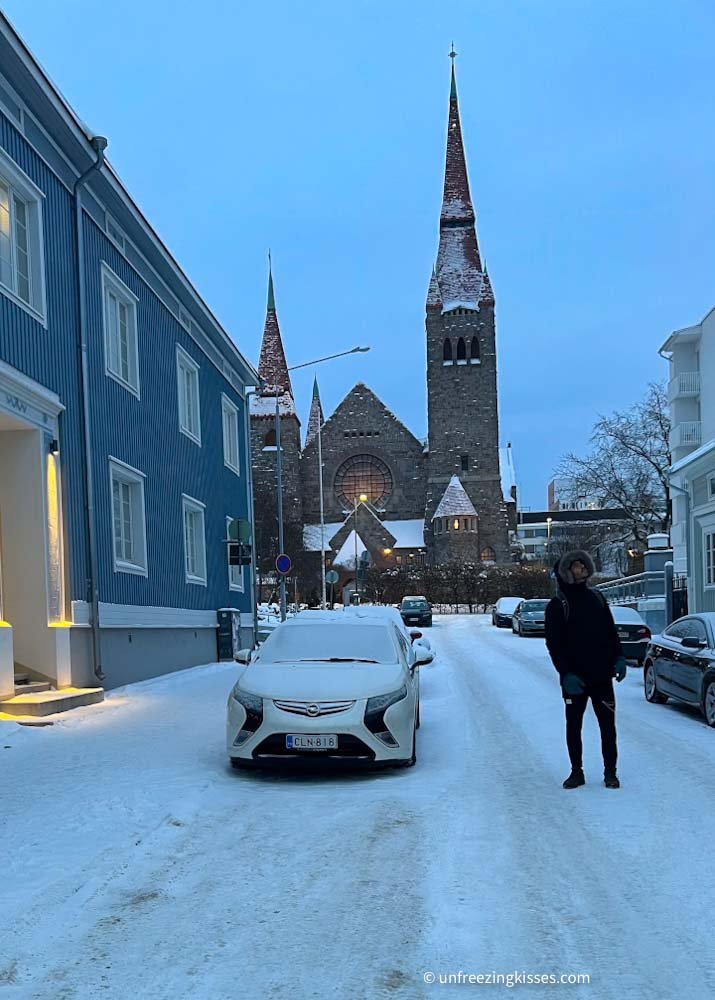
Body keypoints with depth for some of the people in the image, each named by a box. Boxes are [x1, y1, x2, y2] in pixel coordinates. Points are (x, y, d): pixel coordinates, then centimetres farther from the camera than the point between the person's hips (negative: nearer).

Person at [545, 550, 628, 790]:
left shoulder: (596, 598, 9)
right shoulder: (557, 604, -4)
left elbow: (611, 631, 15)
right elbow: (553, 644, -8)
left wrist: (619, 657, 2)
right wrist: (566, 673, -16)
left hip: (601, 675, 3)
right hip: (574, 678, -3)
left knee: (607, 725, 5)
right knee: (573, 726, 6)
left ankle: (610, 772, 15)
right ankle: (576, 772, 18)